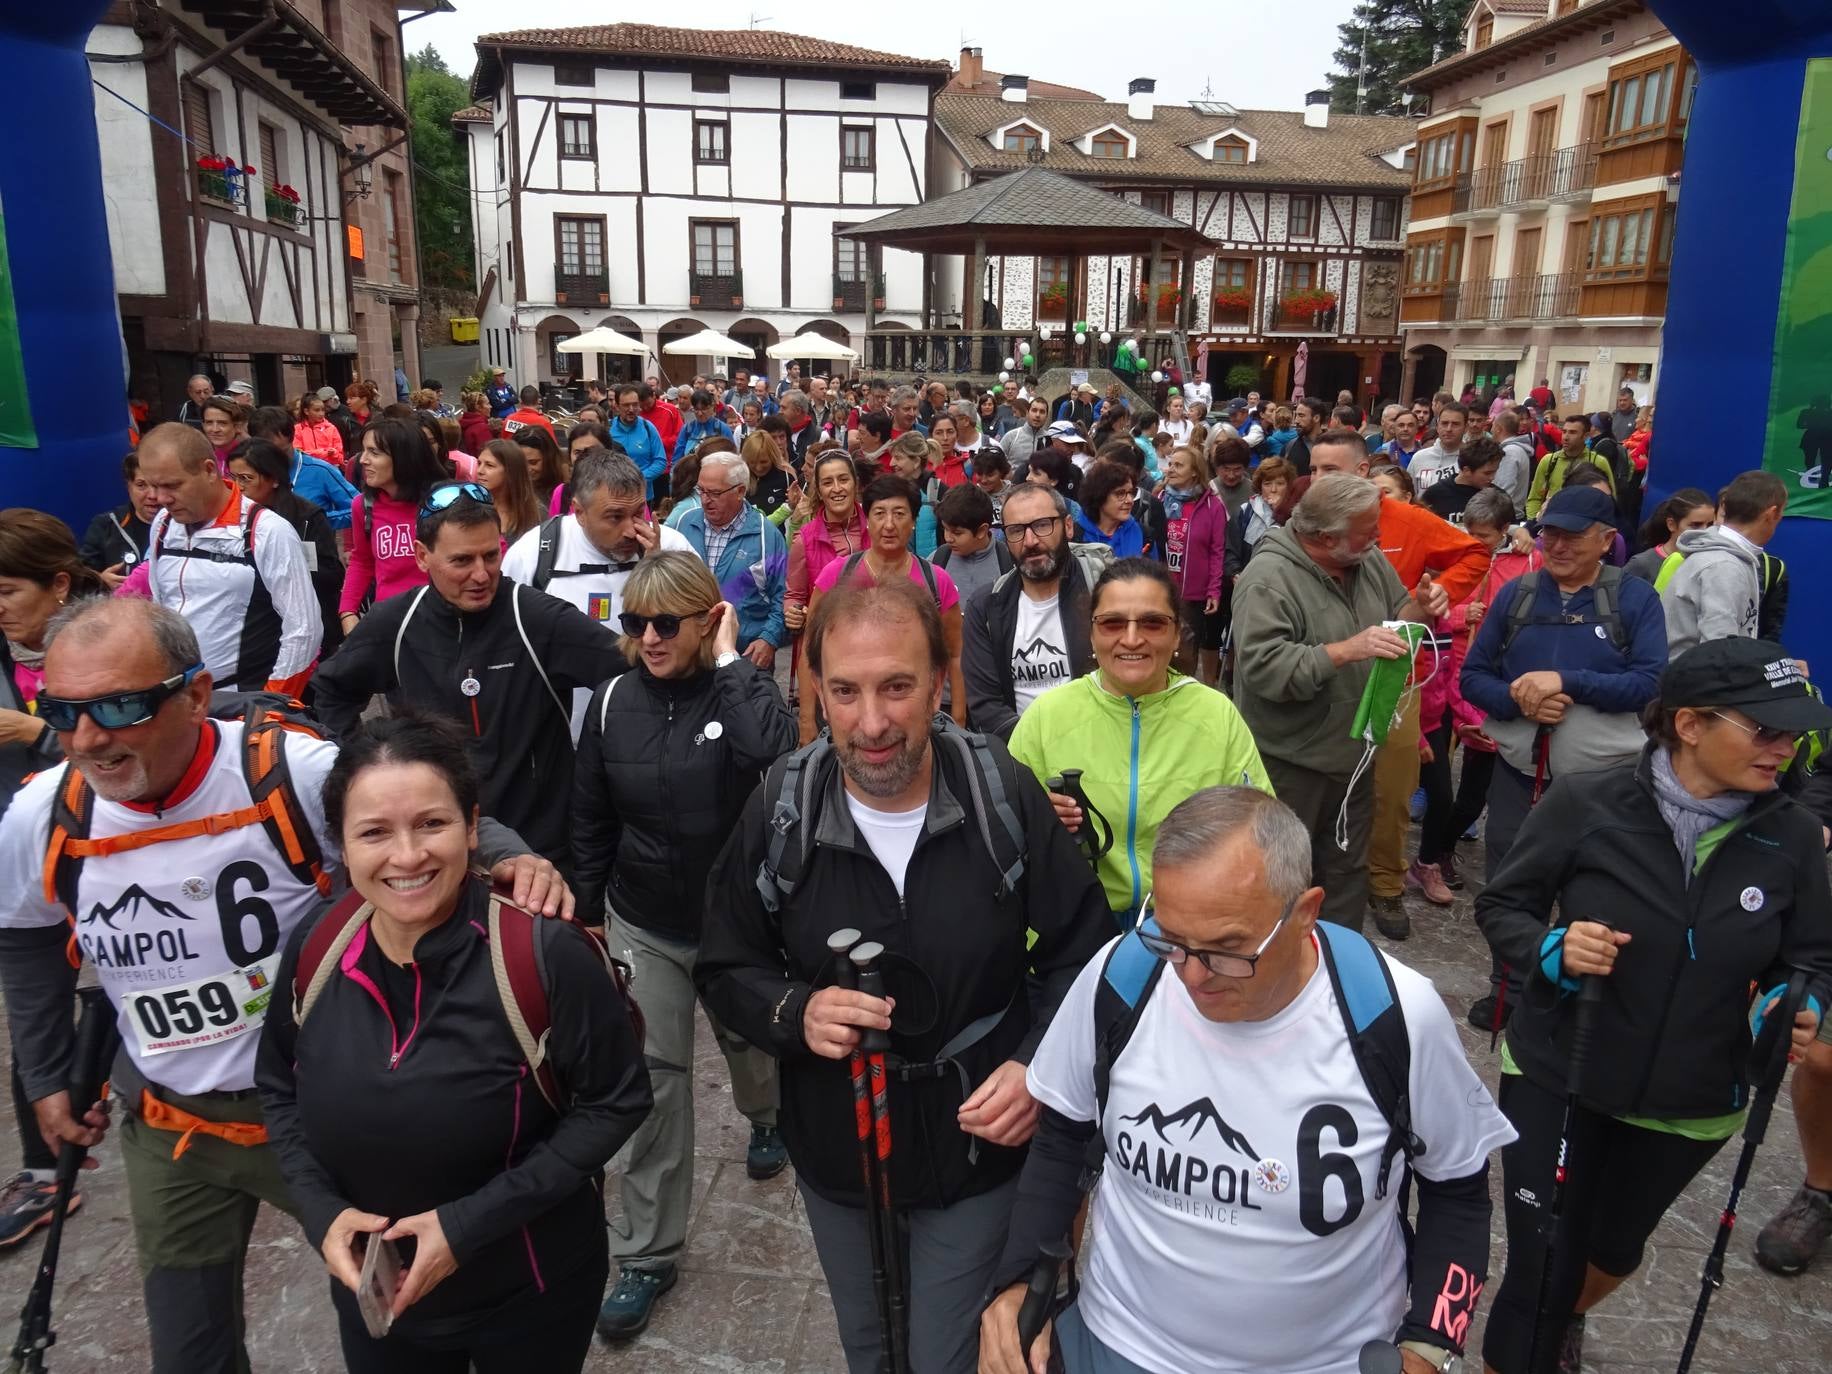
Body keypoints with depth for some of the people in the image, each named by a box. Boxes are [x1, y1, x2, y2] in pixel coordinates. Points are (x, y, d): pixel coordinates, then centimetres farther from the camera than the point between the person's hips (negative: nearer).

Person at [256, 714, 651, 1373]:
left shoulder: (545, 952, -26)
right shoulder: (314, 948, -12)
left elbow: (615, 1102, -16)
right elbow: (278, 1087, 5)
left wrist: (471, 1222, -21)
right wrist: (320, 1210, -10)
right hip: (373, 1292, 4)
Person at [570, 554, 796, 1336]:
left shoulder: (743, 689, -16)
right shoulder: (614, 701, -7)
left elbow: (773, 753, -41)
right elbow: (592, 819, 4)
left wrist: (728, 661, -30)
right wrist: (587, 914, 9)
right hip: (642, 925, 2)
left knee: (747, 1040, 23)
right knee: (654, 1080, 5)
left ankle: (764, 1118, 58)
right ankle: (648, 1253, 20)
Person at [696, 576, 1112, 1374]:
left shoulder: (1003, 793, -18)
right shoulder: (781, 806, -15)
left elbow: (1079, 950, -5)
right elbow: (724, 970, -4)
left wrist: (1039, 1064, -19)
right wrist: (795, 1011, -24)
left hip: (979, 1147, -1)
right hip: (836, 1153, 2)